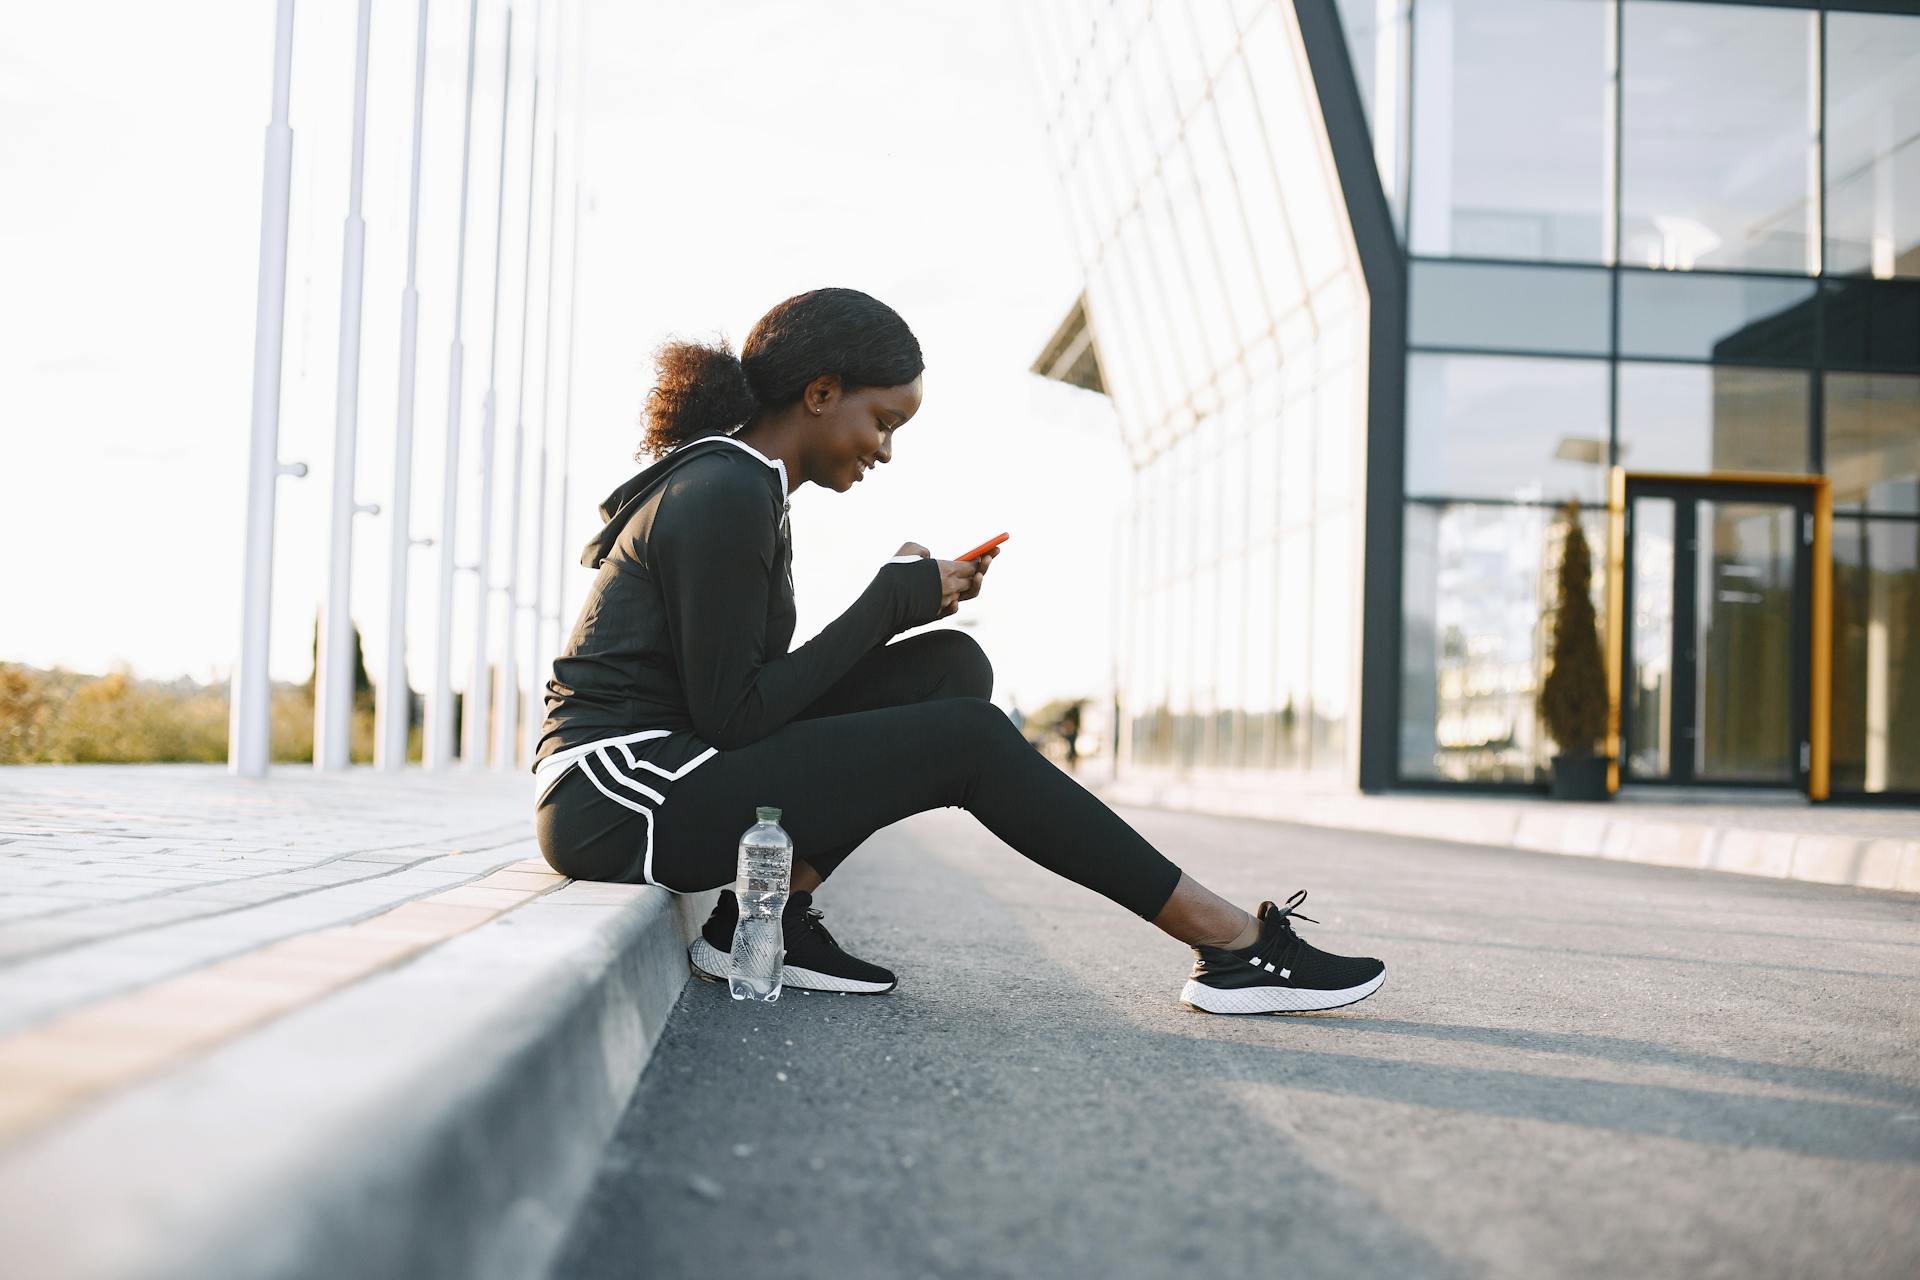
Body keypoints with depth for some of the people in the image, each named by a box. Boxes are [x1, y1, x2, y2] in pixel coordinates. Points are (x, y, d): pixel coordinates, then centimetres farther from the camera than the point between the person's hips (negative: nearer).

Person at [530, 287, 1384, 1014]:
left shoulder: (733, 485, 15)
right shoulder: (726, 494, -15)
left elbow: (744, 694, 13)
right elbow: (733, 714, -18)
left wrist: (904, 604, 3)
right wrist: (891, 604, -10)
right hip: (617, 806, -9)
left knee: (952, 666, 1)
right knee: (966, 741, -16)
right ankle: (1231, 941, -9)